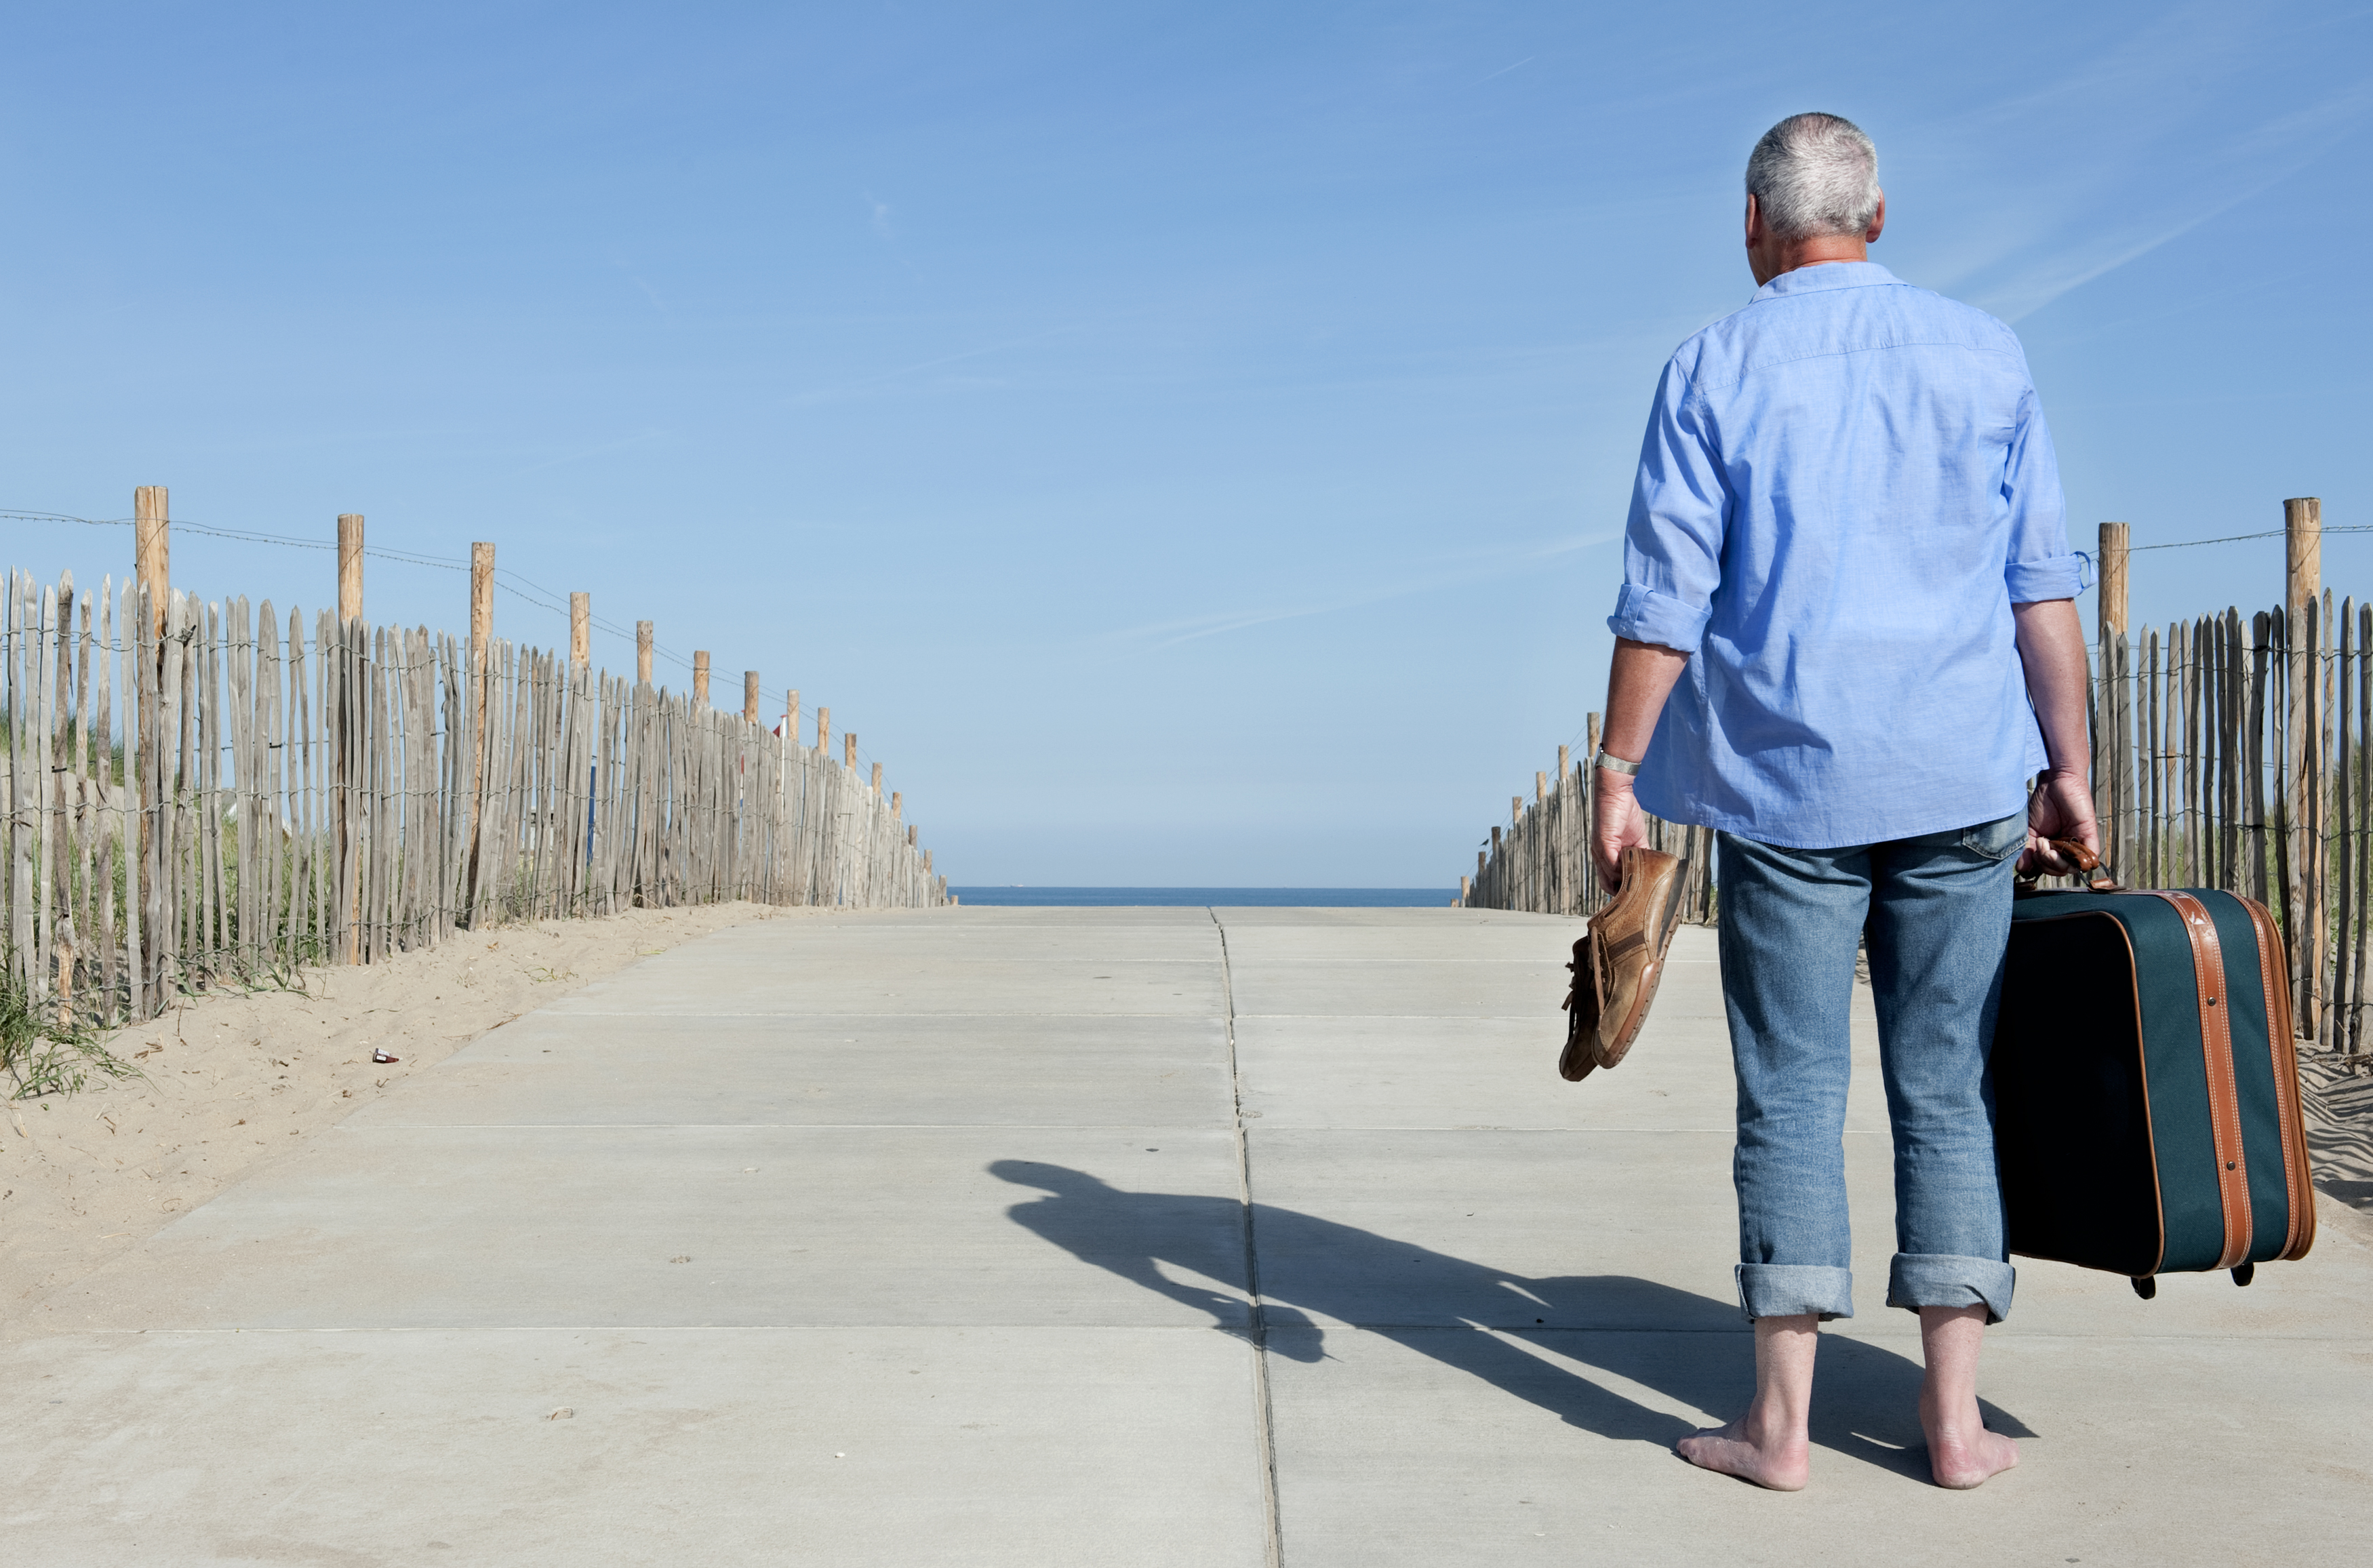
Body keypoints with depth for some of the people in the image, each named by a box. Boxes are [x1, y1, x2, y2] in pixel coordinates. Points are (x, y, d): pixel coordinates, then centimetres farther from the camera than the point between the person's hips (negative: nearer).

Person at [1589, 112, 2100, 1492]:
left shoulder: (1715, 369, 1)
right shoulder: (1987, 355, 8)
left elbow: (1664, 599, -5)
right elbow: (2044, 587, 5)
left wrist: (1619, 777, -1)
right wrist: (2070, 770, 8)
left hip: (1788, 780, -2)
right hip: (1963, 781, 2)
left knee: (1791, 1097, 2)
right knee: (1949, 1093, 7)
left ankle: (1783, 1425, 5)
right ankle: (1956, 1418, 9)